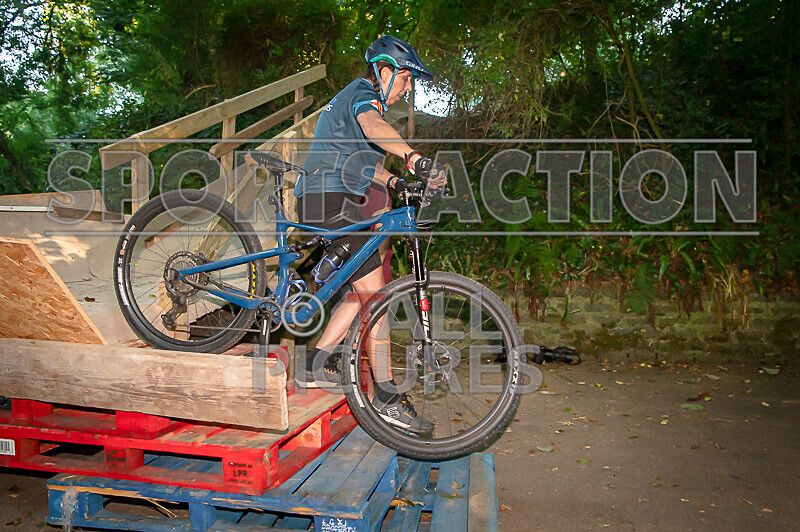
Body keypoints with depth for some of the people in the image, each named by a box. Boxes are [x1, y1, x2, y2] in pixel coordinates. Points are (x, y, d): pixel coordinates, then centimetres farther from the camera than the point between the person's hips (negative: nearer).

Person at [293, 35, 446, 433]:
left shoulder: (353, 97, 28)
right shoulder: (364, 92, -5)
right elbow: (372, 126, -31)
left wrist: (393, 181, 13)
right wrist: (415, 158, -48)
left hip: (319, 201, 10)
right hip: (331, 201, -10)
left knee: (364, 292, 13)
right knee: (374, 295, -11)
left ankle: (315, 367, 19)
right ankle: (387, 397, -8)